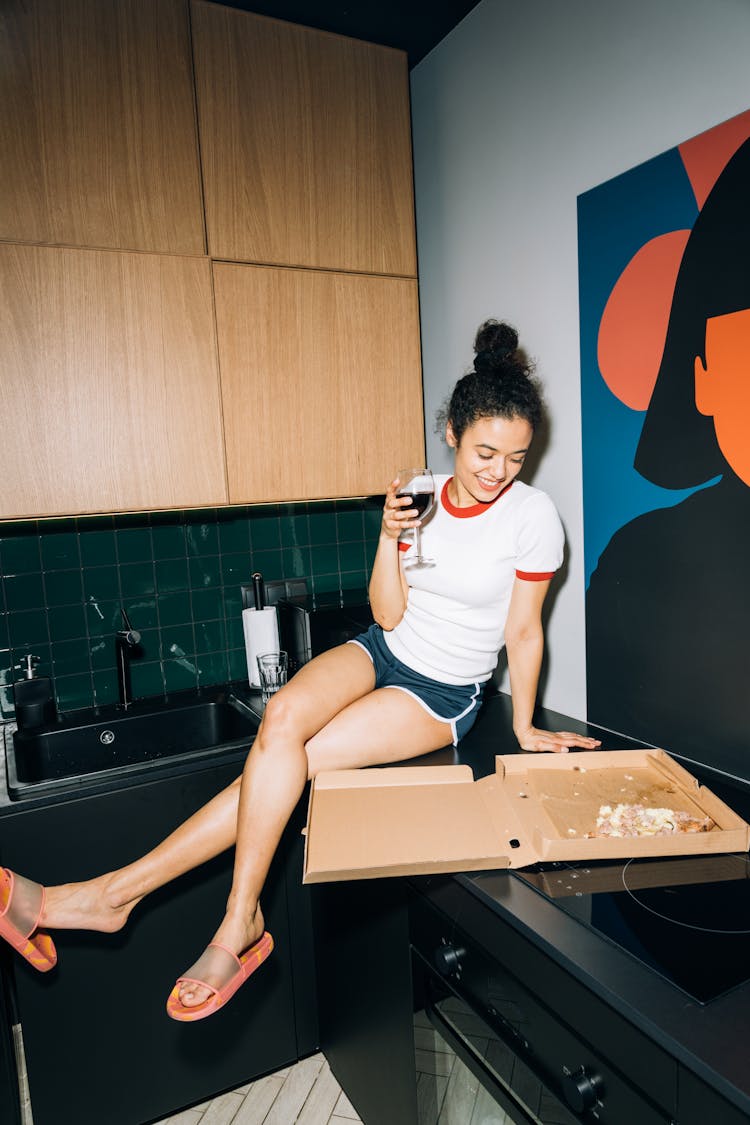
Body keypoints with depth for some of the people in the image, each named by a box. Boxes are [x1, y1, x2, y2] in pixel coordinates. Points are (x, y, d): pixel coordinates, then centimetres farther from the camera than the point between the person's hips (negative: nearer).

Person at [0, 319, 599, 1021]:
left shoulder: (532, 517, -13)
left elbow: (523, 633, -4)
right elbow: (389, 615, -5)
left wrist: (524, 727, 3)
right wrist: (390, 536, -19)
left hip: (445, 694, -4)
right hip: (383, 650, 4)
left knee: (284, 757, -21)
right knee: (283, 718, -27)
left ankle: (114, 891, -9)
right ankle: (240, 923, -17)